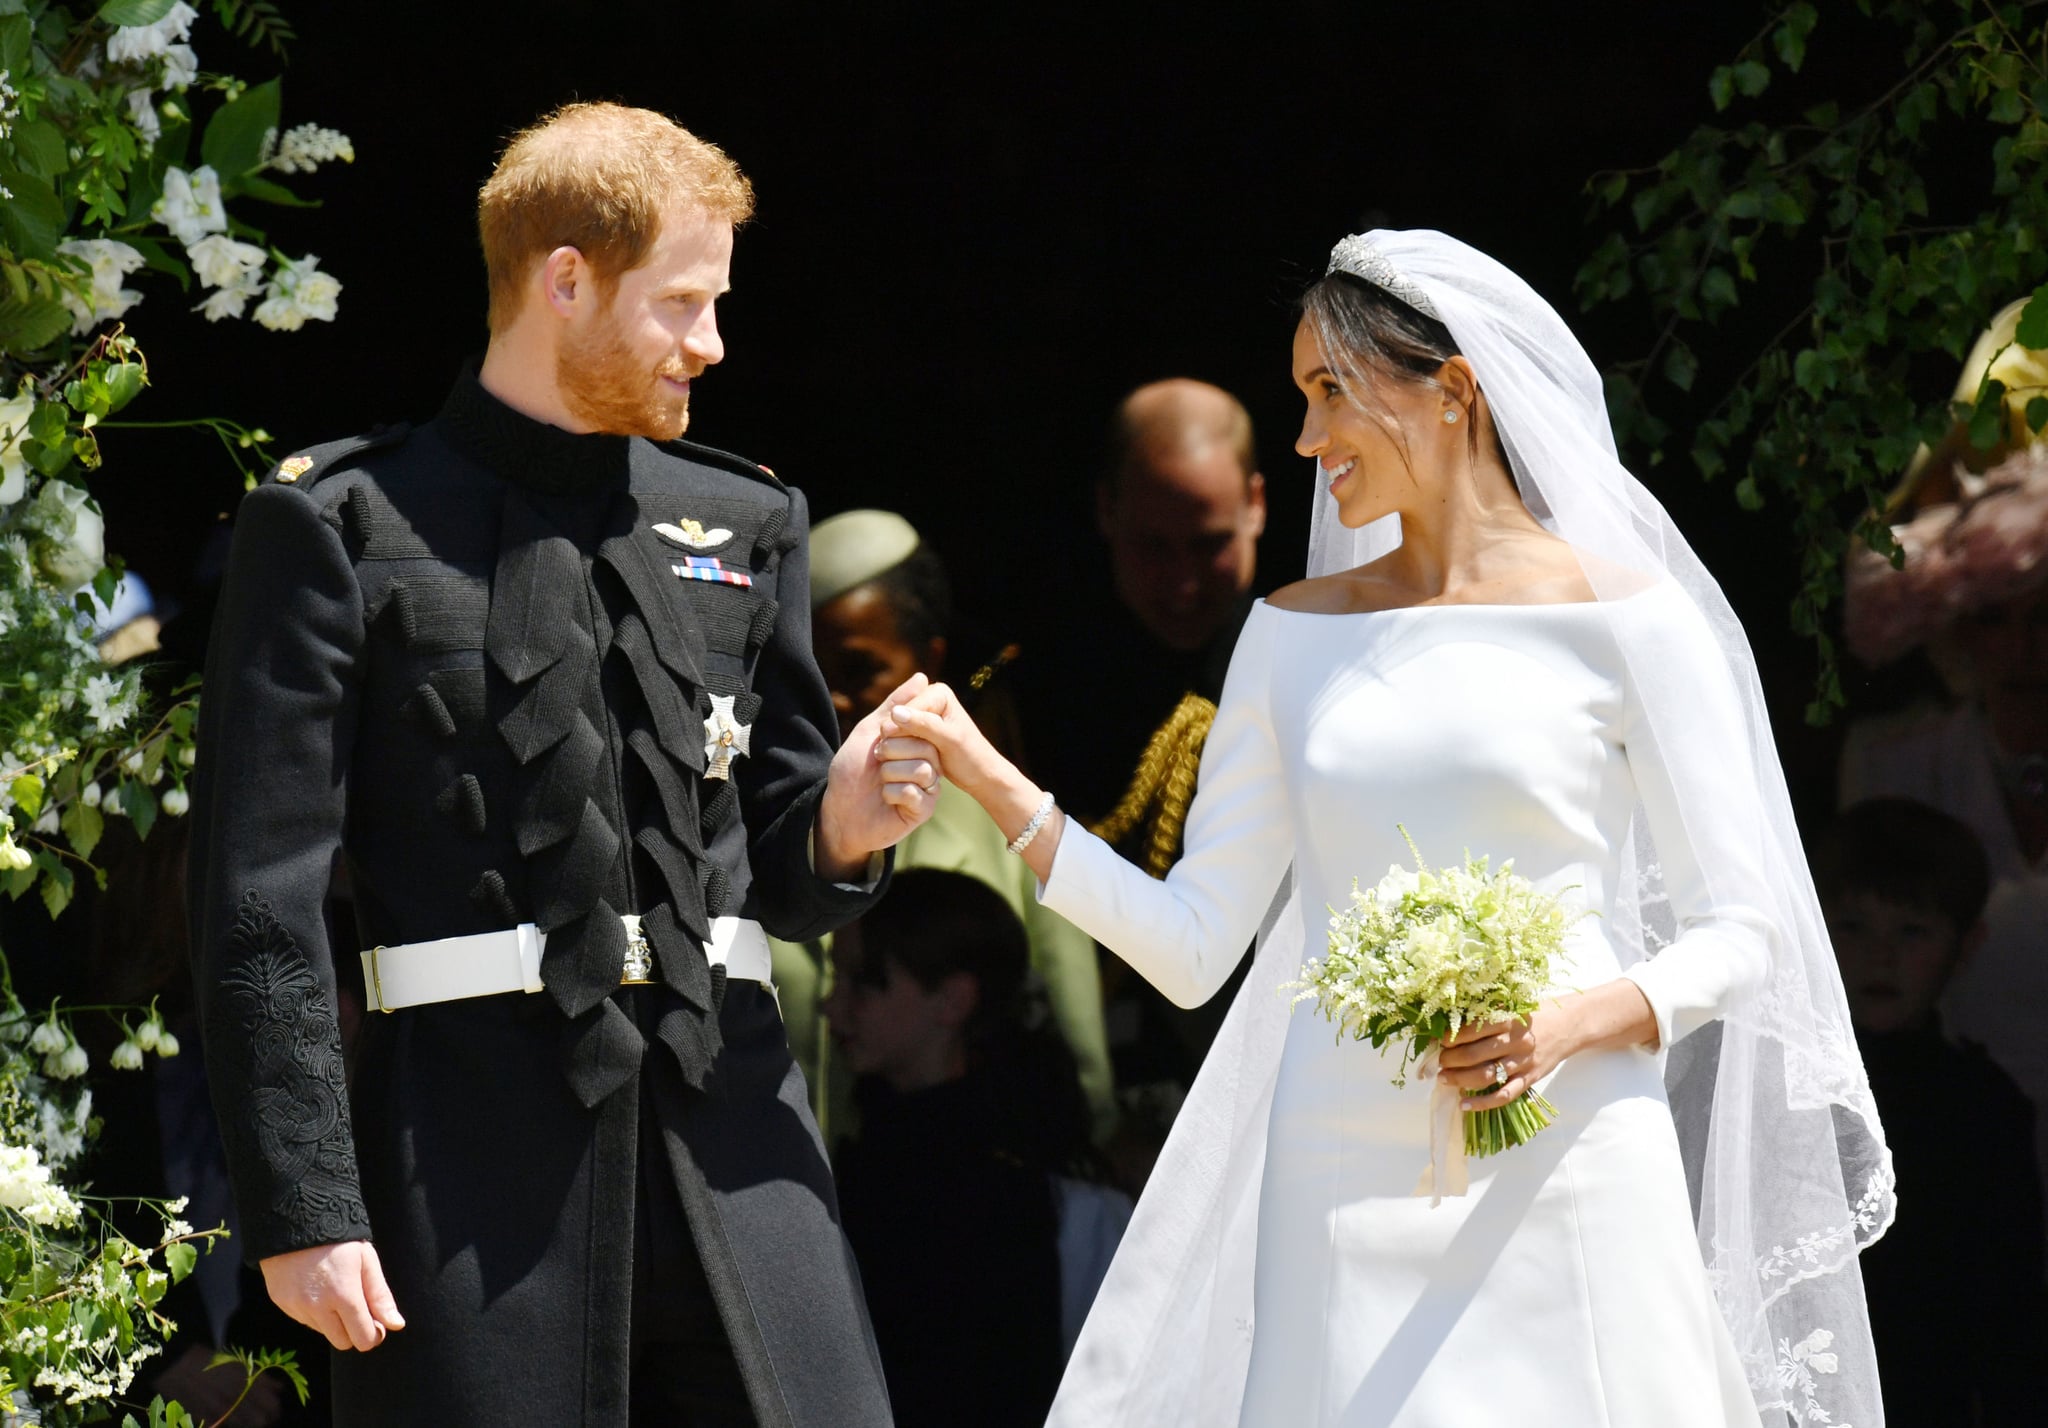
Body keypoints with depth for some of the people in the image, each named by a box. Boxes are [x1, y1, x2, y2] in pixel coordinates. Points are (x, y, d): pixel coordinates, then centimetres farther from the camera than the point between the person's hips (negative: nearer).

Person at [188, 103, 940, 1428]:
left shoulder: (745, 522, 16)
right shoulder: (344, 526, 1)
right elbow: (262, 899, -4)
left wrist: (841, 826, -3)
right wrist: (302, 1208, -11)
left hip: (728, 1116, 4)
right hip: (480, 1141, -4)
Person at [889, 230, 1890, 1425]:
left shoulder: (1620, 618, 0)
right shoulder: (1297, 633, 12)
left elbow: (1739, 932, 1)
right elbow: (1192, 945, 9)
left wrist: (1580, 1020, -16)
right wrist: (996, 790, 0)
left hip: (1557, 1184, -3)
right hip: (1342, 1187, 3)